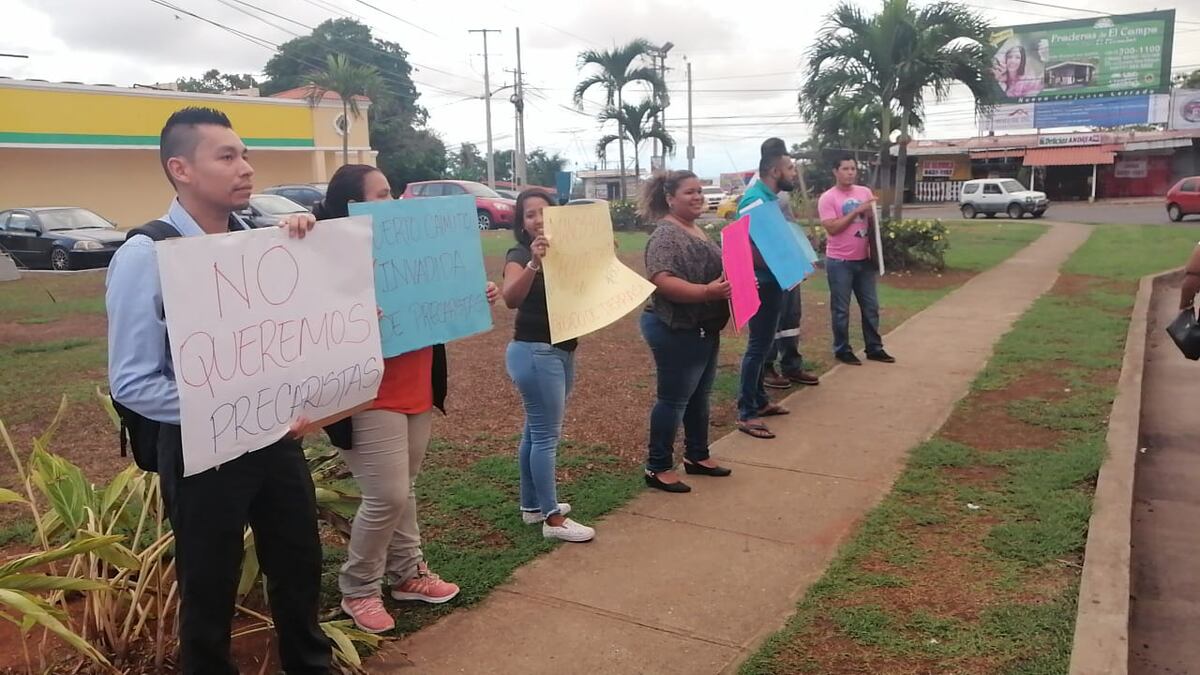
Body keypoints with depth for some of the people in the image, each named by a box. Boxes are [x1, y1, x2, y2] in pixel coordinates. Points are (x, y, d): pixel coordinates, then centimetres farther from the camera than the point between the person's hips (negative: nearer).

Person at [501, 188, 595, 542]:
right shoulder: (519, 255, -11)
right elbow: (511, 298, -30)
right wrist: (533, 263, -45)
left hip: (561, 351, 8)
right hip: (534, 353, -8)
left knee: (536, 430, 16)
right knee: (546, 434, -5)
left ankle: (531, 505, 27)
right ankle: (552, 519, 1)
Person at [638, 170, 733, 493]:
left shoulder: (696, 230, 12)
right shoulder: (666, 235, -19)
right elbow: (662, 281, -31)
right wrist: (708, 292, -36)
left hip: (704, 328, 10)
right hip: (676, 331, -10)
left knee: (699, 395, 18)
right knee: (674, 399, -1)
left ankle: (697, 456, 32)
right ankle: (658, 467, 11)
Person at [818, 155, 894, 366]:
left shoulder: (865, 192, 7)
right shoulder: (827, 198, -9)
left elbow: (873, 222, 16)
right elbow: (832, 228, -18)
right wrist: (857, 211, -19)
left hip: (864, 259, 5)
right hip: (839, 261, -5)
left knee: (871, 306, 11)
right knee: (841, 309, 3)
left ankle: (874, 348, 22)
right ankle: (842, 349, 15)